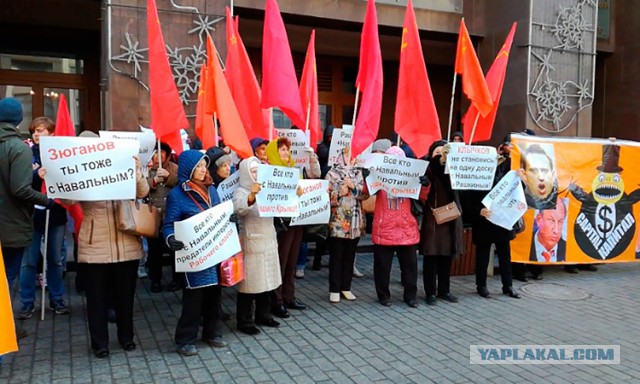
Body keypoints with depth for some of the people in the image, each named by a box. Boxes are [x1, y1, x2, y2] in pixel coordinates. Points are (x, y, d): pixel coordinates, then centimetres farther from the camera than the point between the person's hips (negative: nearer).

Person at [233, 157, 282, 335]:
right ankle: (245, 322, 9)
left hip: (268, 241, 7)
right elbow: (239, 208, -31)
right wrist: (251, 196, -51)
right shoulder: (241, 192, -10)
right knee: (250, 283, -1)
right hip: (251, 243, -7)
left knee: (266, 280, 15)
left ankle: (263, 315, 28)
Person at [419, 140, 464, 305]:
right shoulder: (428, 168, -2)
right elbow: (430, 172, -26)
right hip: (432, 219, -4)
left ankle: (444, 290, 23)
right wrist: (439, 158, -45)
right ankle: (430, 292, 8)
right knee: (431, 258, 0)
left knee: (446, 258, 11)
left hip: (450, 219, 4)